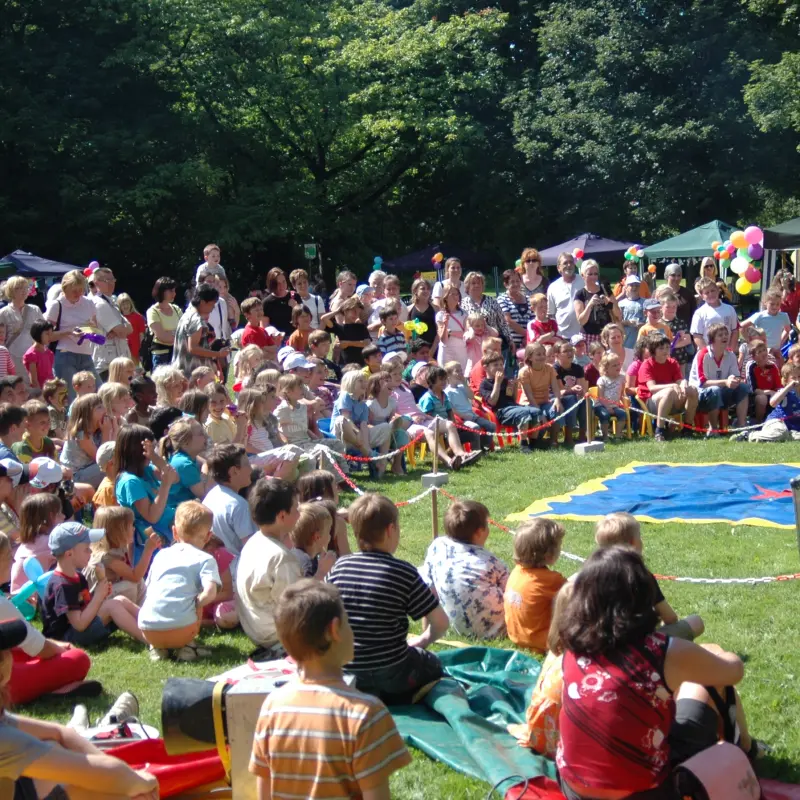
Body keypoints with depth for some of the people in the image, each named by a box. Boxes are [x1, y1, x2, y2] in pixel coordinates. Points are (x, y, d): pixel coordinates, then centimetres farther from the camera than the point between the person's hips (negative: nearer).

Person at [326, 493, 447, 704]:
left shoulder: (339, 566, -2)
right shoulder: (403, 572, -12)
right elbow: (440, 622, -10)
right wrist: (421, 641, 10)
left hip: (343, 672, 4)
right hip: (389, 674, -4)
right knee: (433, 665, 25)